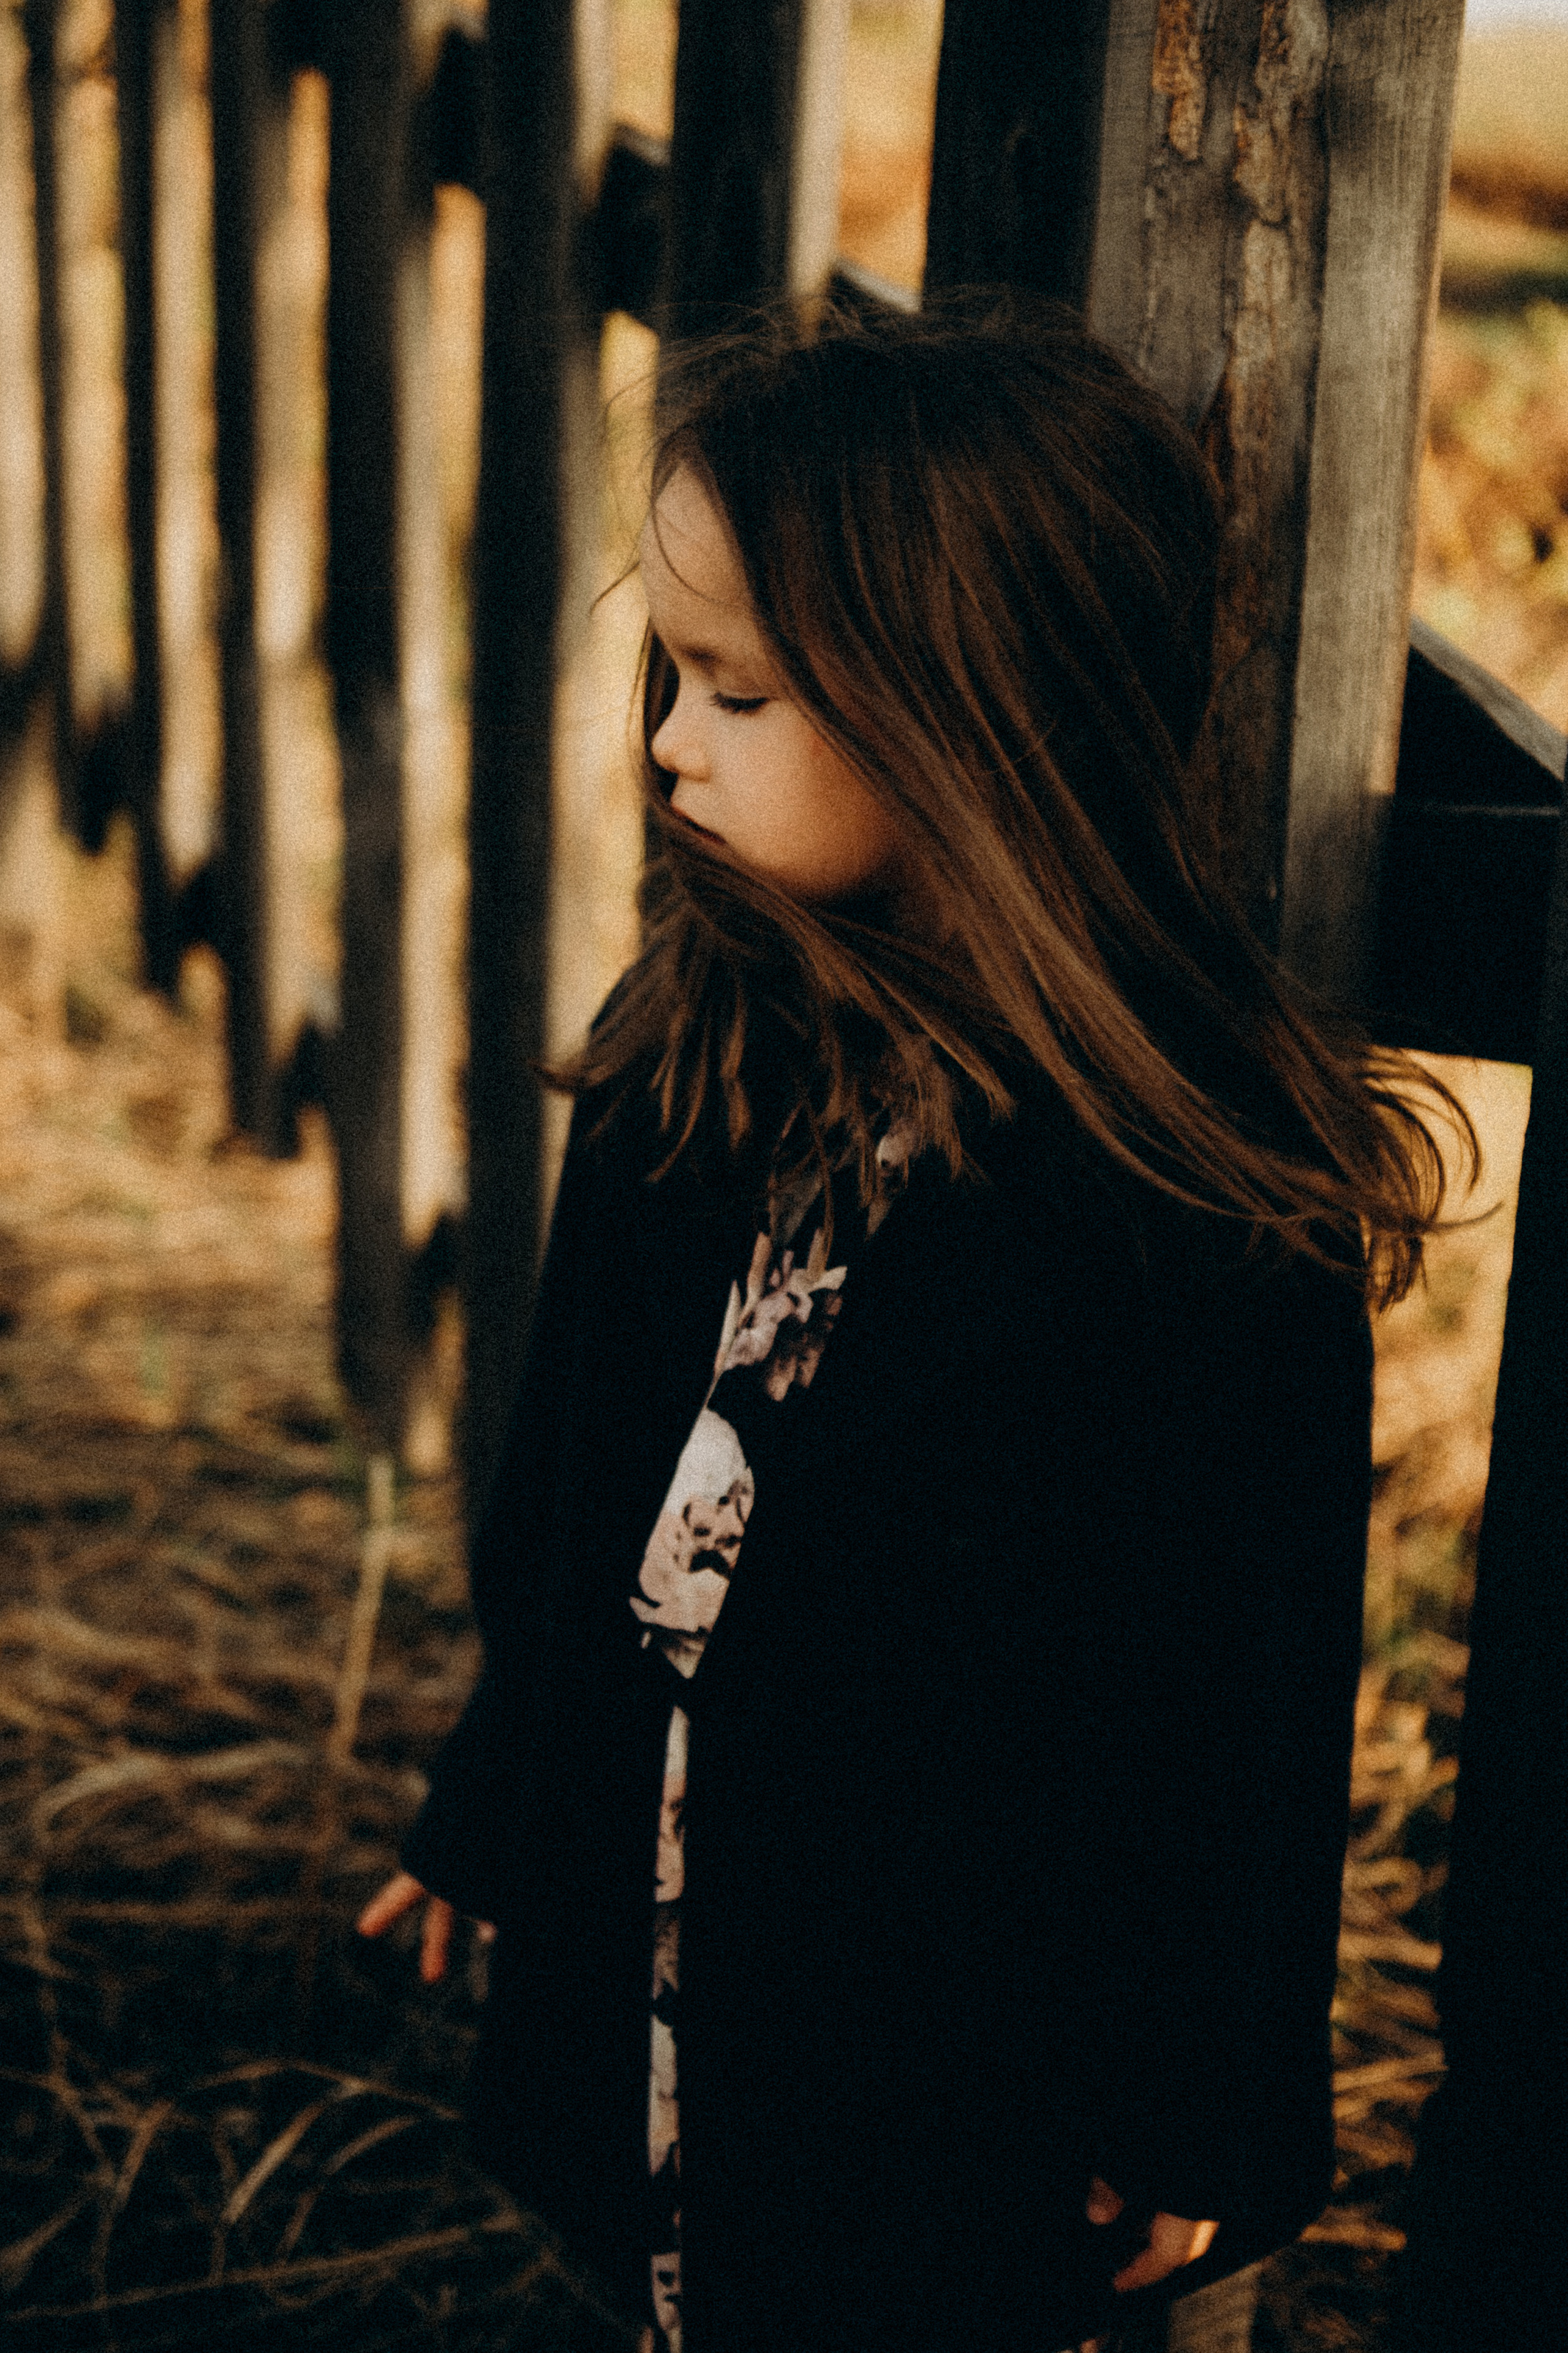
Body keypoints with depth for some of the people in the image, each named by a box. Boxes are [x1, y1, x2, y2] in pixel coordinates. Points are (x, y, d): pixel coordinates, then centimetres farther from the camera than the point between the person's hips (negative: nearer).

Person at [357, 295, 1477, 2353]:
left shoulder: (1213, 1205, -22)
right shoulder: (688, 1067, -5)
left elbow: (1250, 1698, -13)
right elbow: (566, 1514, 6)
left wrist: (1199, 2112, -6)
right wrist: (492, 1820, 14)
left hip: (966, 2060, -5)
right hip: (646, 1987, 5)